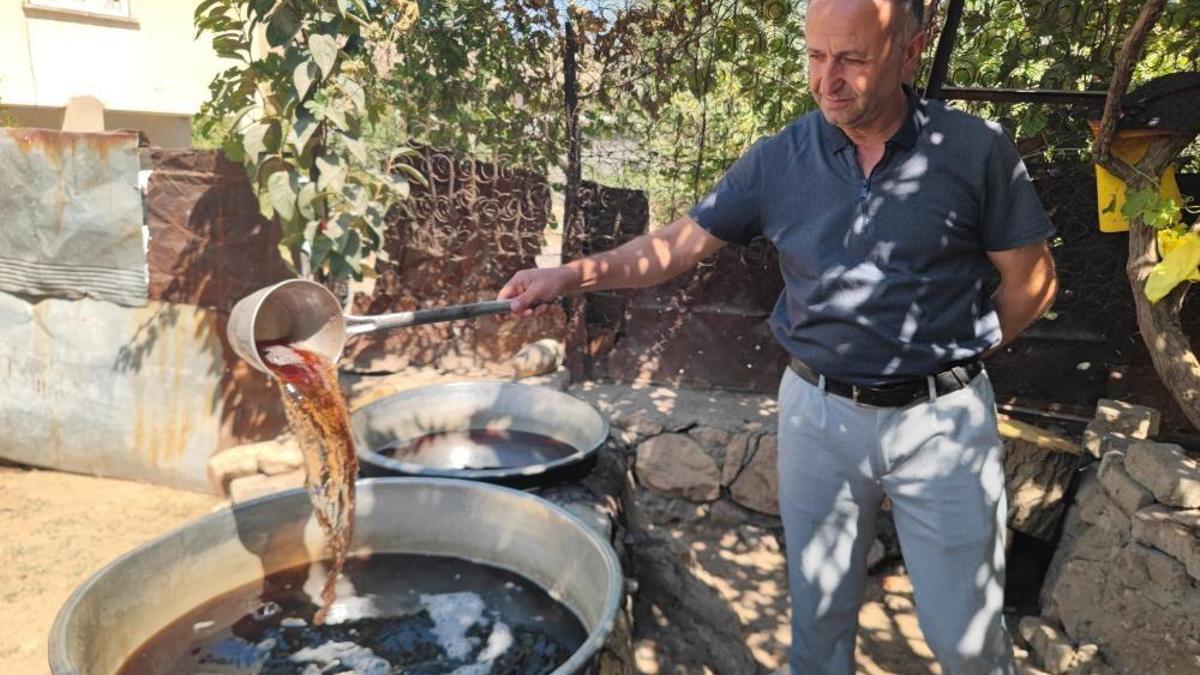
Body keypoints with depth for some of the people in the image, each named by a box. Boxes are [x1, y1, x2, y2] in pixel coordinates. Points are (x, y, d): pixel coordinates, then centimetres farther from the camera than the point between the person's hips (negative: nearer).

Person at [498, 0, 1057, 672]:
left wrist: (955, 355, -2)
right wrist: (574, 274, -13)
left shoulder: (977, 150, -8)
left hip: (941, 419, -1)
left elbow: (1033, 280, 0)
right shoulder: (779, 159, -3)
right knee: (819, 612, 17)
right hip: (818, 414, 2)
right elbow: (685, 240, -2)